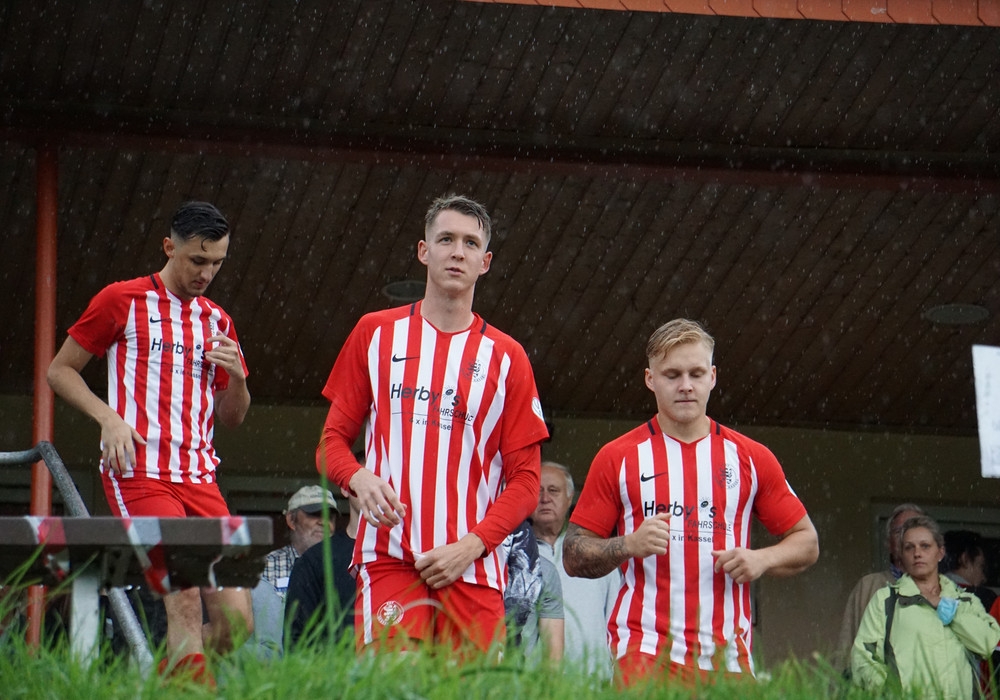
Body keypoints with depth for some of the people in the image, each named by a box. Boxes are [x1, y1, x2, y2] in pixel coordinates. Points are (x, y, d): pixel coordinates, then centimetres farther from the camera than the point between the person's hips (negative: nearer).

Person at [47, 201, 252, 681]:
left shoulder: (217, 322, 19)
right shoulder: (122, 301, 5)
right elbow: (60, 371, 7)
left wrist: (236, 375, 2)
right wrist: (109, 417, -9)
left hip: (199, 479, 5)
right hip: (139, 473, -5)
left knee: (237, 620, -4)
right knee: (184, 593, -23)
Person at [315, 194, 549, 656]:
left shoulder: (506, 357, 10)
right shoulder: (376, 334, 12)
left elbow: (525, 479, 7)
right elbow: (332, 440, 14)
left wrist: (470, 545, -8)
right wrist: (359, 478, -9)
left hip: (473, 570, 1)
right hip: (387, 560, -1)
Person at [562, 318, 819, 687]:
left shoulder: (752, 458, 12)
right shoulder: (617, 458, 7)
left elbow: (806, 542, 17)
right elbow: (573, 556, 7)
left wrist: (761, 559, -3)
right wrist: (629, 545, -11)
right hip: (645, 649, -2)